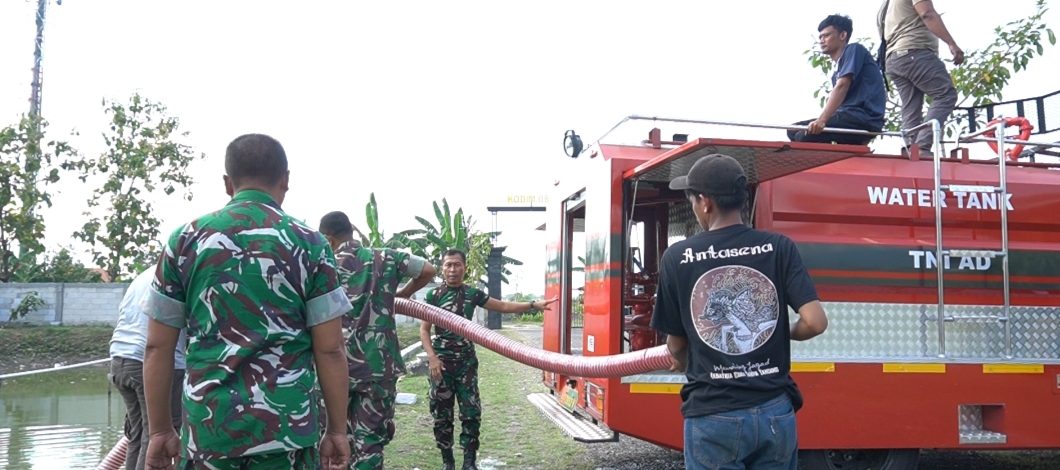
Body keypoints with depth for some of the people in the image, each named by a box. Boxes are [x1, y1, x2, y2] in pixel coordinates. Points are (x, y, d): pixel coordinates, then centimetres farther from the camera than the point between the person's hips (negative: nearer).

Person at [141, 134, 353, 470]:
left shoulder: (185, 240, 3)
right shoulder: (309, 243, -3)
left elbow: (157, 347, 4)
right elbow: (329, 350, -5)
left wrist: (160, 431, 13)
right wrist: (337, 430, 4)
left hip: (208, 425, 2)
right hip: (286, 425, -1)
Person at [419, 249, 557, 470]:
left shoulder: (472, 293, 4)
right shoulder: (433, 295, -3)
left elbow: (503, 306, 9)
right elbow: (424, 330, -1)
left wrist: (534, 304, 1)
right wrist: (432, 357, -14)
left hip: (466, 362, 2)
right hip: (441, 362, -2)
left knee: (471, 412, -1)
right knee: (442, 414, 4)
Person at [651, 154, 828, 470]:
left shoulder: (677, 257, -6)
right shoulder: (780, 247, -2)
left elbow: (676, 344, 3)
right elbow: (815, 322, -9)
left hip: (712, 416, -2)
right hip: (775, 411, 3)